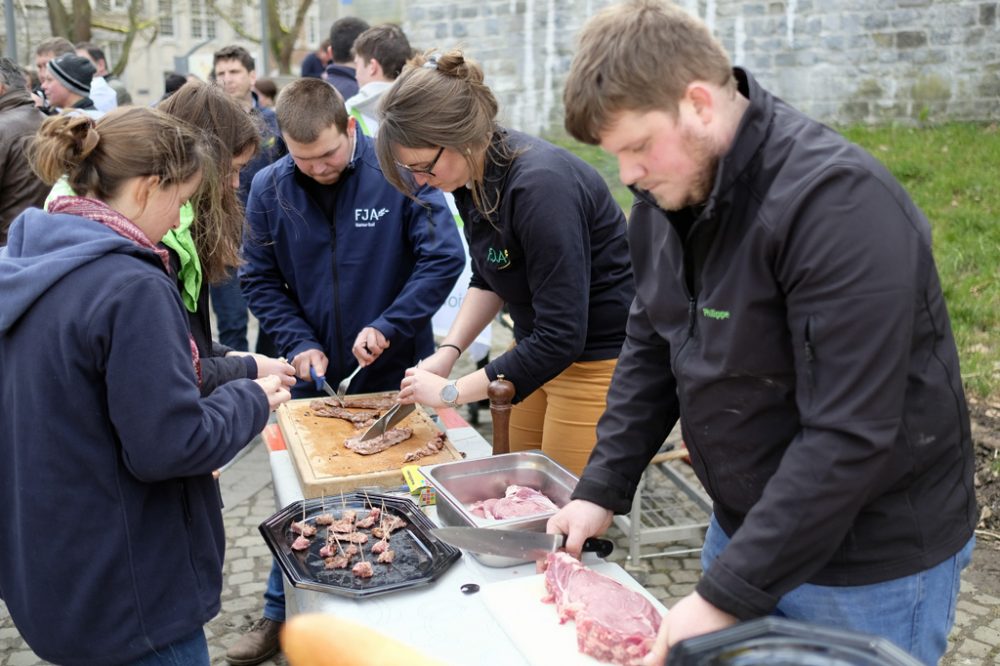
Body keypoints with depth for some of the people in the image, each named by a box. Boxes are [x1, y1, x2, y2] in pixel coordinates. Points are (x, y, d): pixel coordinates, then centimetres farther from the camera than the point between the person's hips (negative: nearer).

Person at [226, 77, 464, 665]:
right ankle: (282, 614, 32)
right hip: (315, 374, 3)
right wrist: (300, 343, -10)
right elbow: (260, 280, 2)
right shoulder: (270, 189, -6)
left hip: (394, 372, -2)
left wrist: (387, 325, -22)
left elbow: (444, 258, -16)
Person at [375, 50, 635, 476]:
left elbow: (562, 336, -27)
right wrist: (448, 351, -1)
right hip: (542, 351, 8)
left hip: (600, 359, -8)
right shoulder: (472, 173, -3)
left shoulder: (539, 185, -28)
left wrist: (453, 391, -20)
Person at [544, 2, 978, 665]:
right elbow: (650, 349, 6)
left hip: (871, 564, -7)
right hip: (748, 526, 7)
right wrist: (602, 489, -1)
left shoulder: (837, 204, -27)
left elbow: (851, 436, -30)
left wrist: (727, 593, -26)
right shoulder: (669, 190, -2)